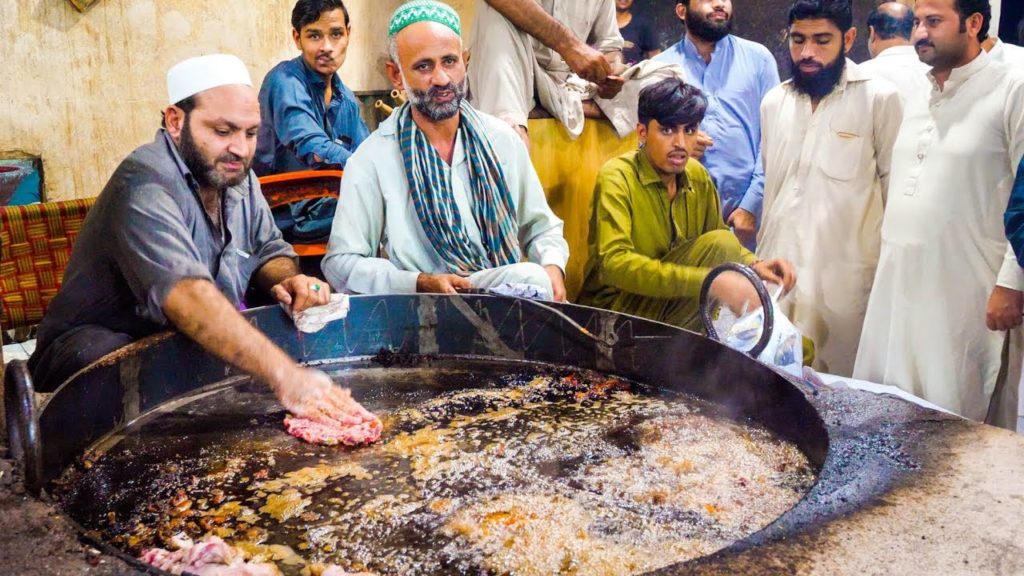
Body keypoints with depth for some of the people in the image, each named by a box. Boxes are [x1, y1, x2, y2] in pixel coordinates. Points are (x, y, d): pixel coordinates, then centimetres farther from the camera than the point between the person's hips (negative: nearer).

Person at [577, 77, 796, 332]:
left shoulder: (698, 177, 4)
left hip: (674, 303, 7)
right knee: (720, 245, -22)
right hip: (617, 307, -7)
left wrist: (753, 265, -11)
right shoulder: (618, 177, -17)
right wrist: (705, 280, -39)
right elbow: (614, 262, -30)